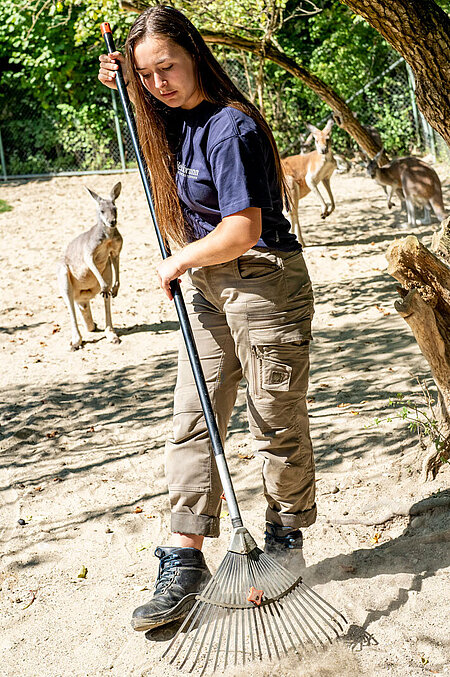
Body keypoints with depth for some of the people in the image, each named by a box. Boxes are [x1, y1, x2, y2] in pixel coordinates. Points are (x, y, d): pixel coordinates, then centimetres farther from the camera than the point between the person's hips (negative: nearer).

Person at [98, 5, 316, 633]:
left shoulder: (230, 129, -20)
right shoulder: (176, 117, 7)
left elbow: (242, 231, -24)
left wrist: (178, 261, -8)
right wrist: (120, 85, 13)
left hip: (264, 283, -8)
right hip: (204, 284, 8)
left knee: (278, 424, 4)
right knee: (192, 421, 3)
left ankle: (285, 542, 23)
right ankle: (185, 558, 8)